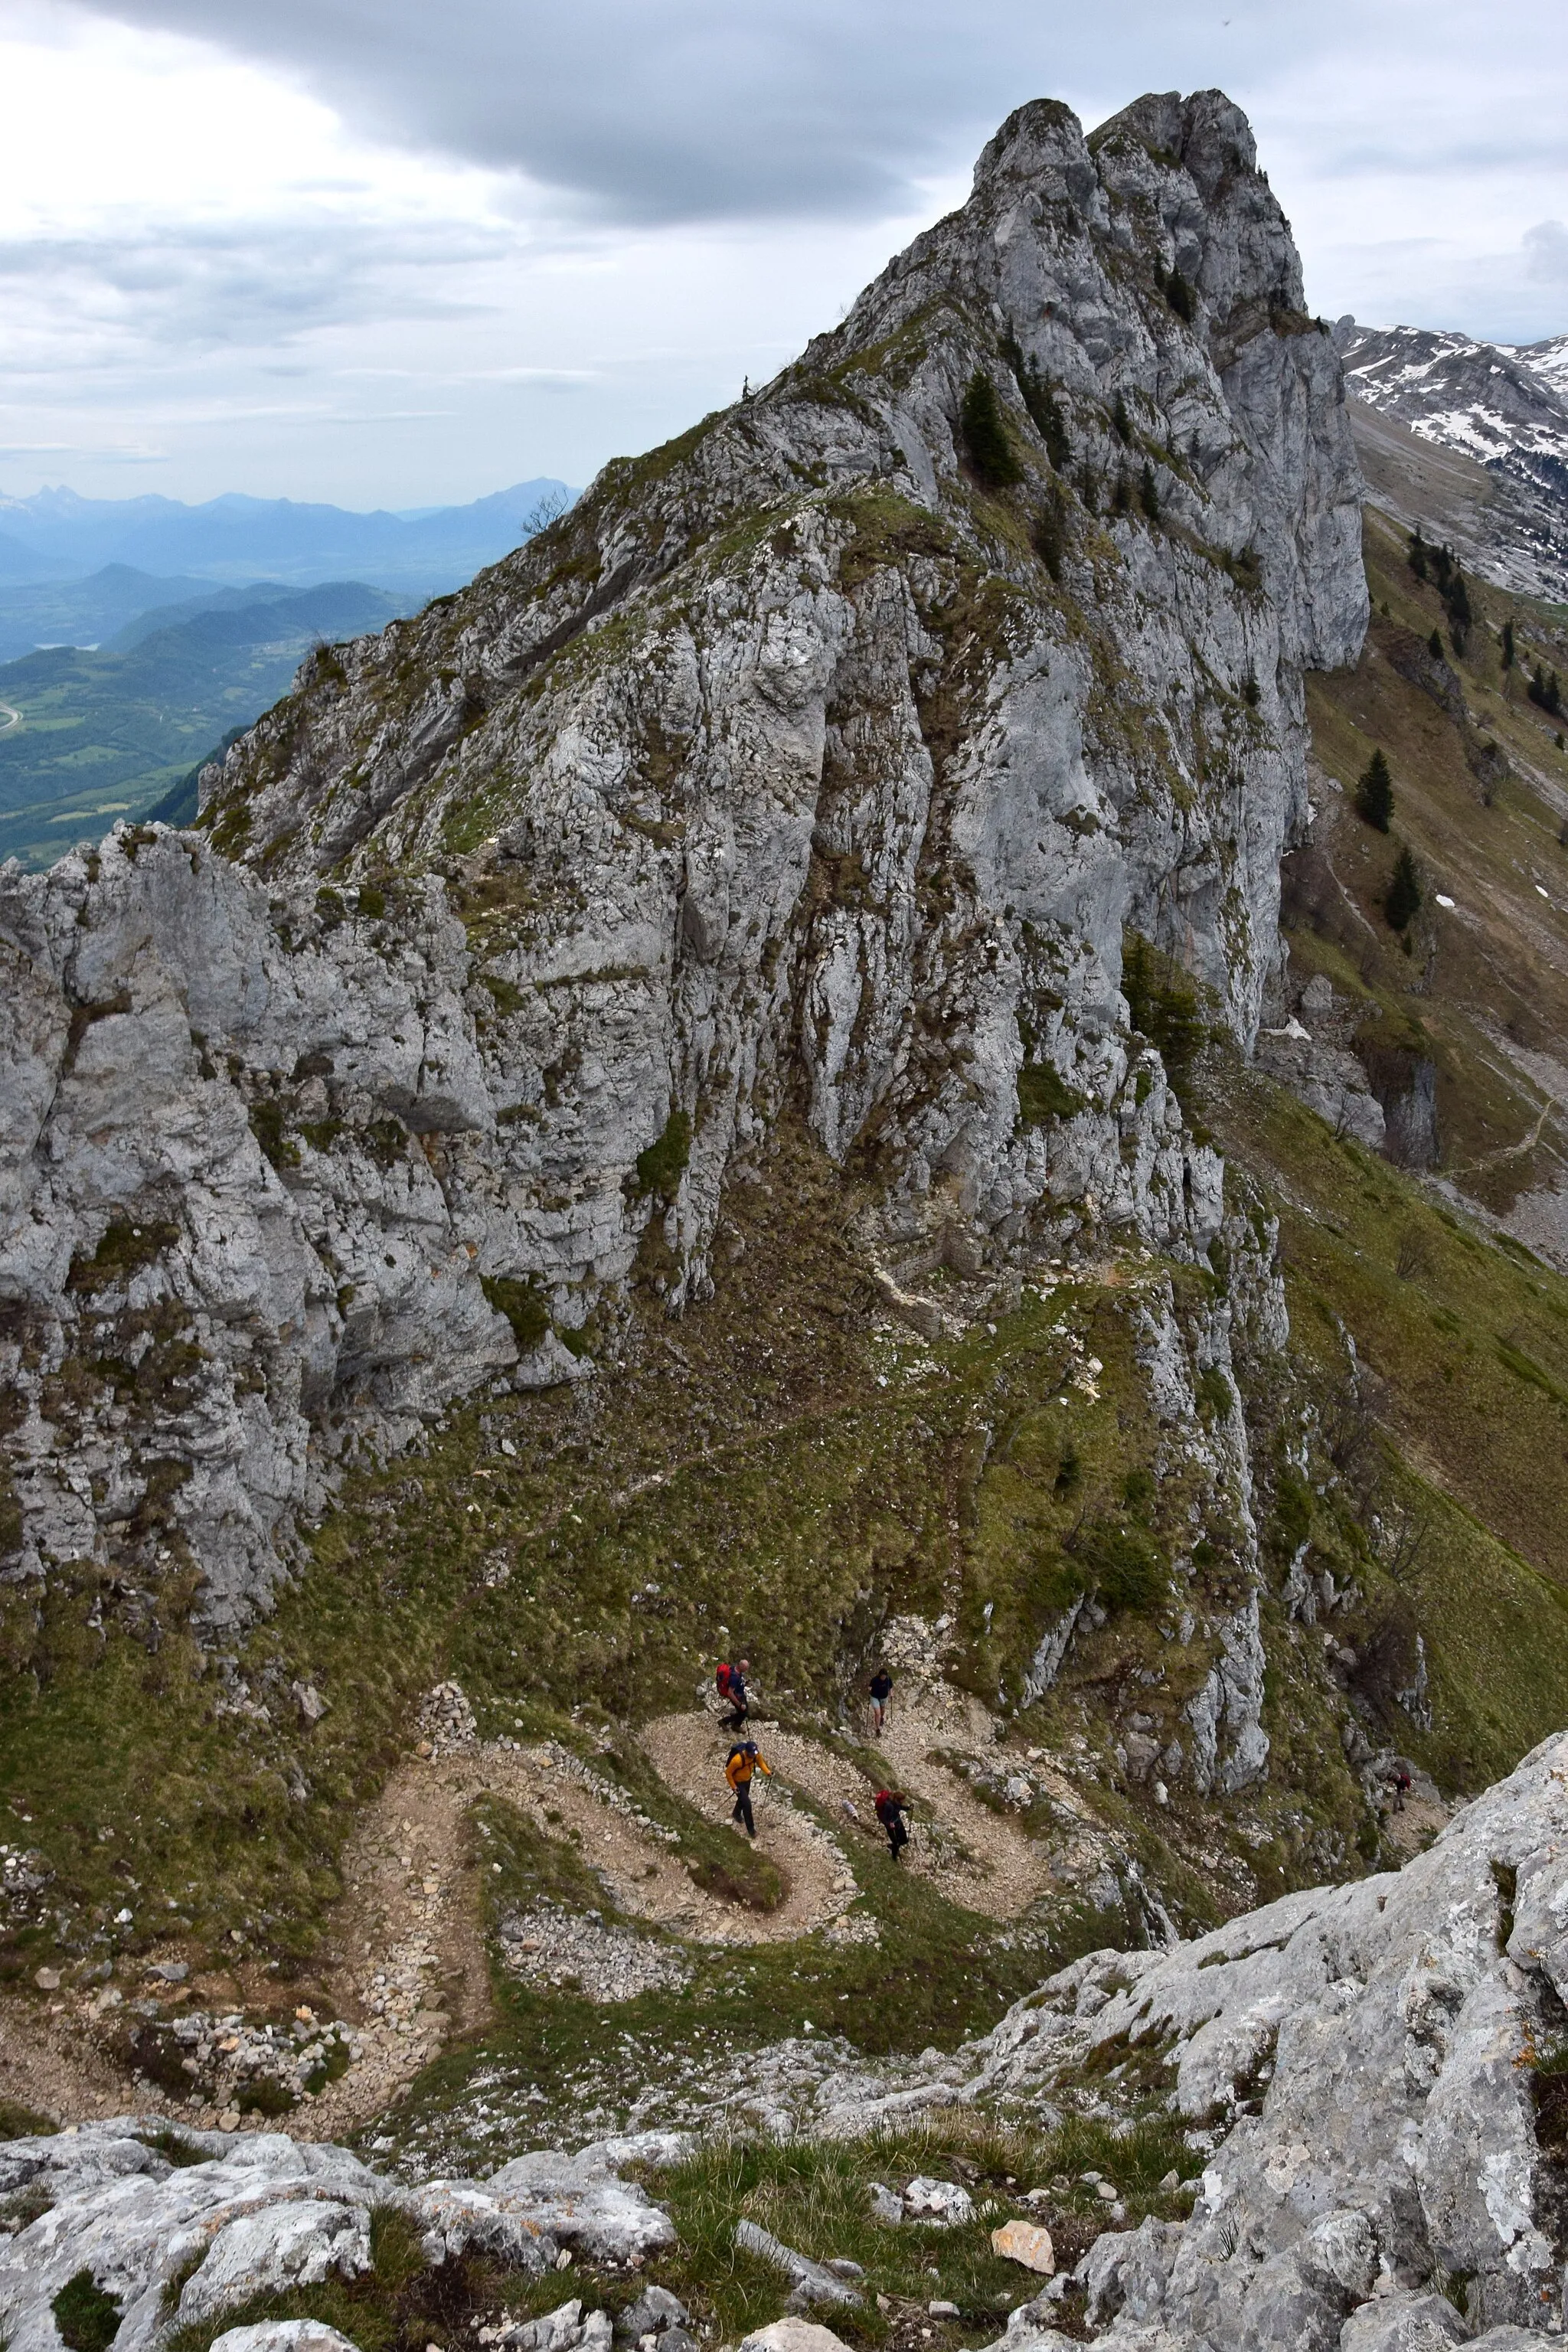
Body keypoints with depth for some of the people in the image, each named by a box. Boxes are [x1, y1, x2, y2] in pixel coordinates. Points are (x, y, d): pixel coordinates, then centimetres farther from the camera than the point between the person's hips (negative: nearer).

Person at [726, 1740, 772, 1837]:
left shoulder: (756, 1755, -23)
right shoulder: (738, 1759, -40)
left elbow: (761, 1762, -1)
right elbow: (728, 1772, -26)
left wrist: (768, 1772, -16)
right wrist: (734, 1787, -22)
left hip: (748, 1780, 6)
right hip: (738, 1782, -6)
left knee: (743, 1798, 29)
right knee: (747, 1804, -7)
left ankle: (736, 1814, 58)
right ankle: (750, 1828, 10)